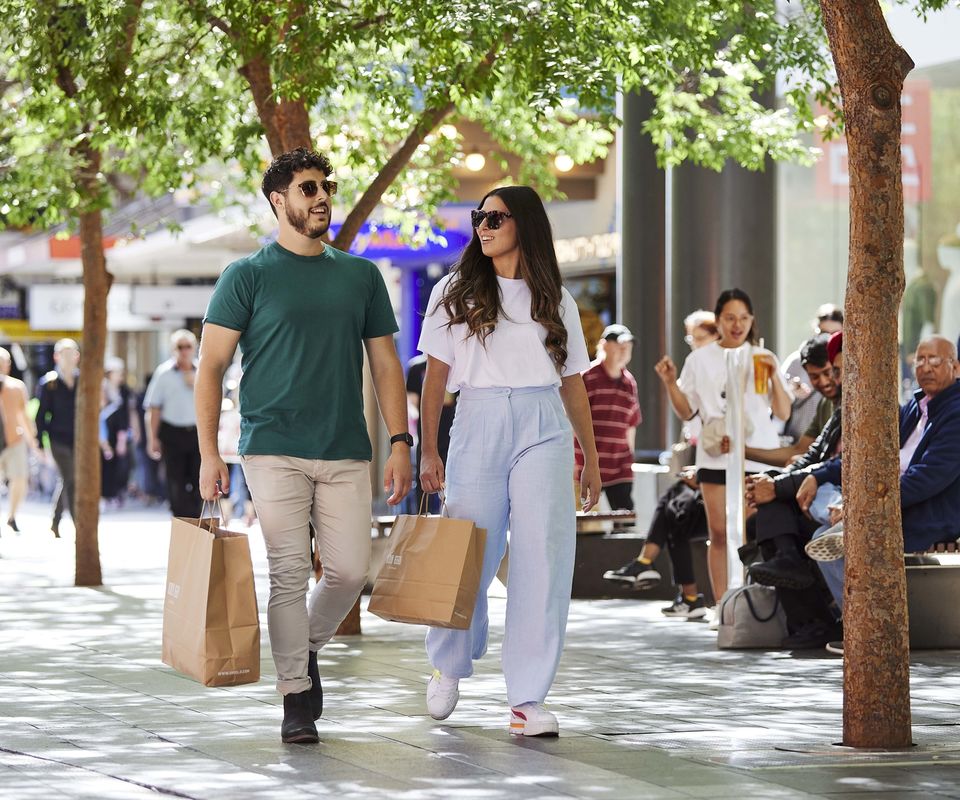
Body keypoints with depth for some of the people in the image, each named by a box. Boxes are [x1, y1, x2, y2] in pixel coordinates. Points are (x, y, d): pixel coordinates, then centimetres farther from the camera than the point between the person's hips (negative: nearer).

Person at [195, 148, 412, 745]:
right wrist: (209, 453, -8)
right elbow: (212, 366, 0)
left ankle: (307, 648, 27)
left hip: (346, 452, 3)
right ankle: (296, 699, 2)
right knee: (290, 573, -6)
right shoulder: (248, 276, 2)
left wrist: (401, 443, 5)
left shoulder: (361, 276, 13)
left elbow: (386, 363, 15)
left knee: (350, 571, -1)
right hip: (274, 449, -3)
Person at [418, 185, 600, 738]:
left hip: (544, 429, 1)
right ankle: (449, 663, 30)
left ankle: (527, 701, -4)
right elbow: (436, 376, 6)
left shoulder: (555, 300, 13)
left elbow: (573, 382, 17)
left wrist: (591, 457, 15)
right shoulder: (456, 293, 9)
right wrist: (429, 451, -2)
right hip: (478, 427, -1)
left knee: (542, 560, -7)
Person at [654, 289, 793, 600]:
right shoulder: (700, 360, 9)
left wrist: (774, 376, -8)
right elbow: (686, 412, 12)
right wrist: (670, 382, -3)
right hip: (716, 456, 1)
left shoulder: (763, 359, 8)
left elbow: (784, 413, 5)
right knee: (720, 533, -1)